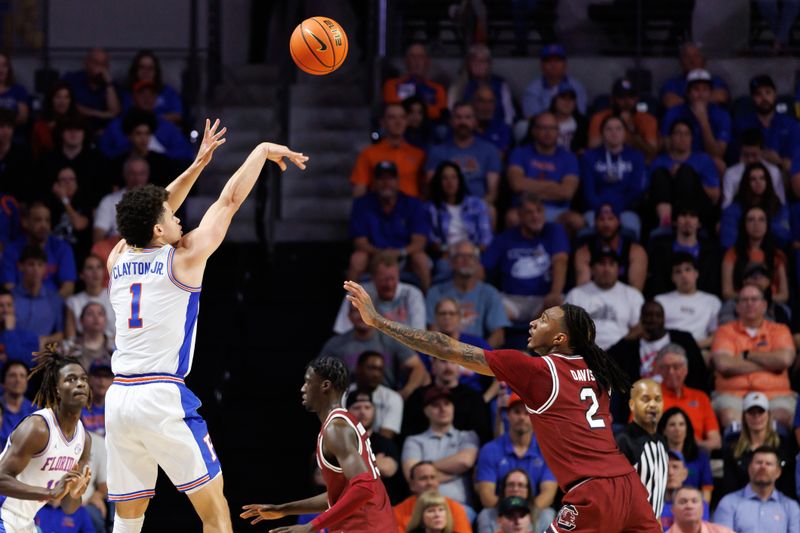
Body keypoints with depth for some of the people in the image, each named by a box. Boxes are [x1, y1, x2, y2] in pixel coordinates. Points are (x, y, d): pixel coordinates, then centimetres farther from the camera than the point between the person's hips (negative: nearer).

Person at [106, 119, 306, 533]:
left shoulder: (118, 260, 12)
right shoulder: (183, 258, -2)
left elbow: (152, 213, 30)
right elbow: (230, 201, 7)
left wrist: (198, 165, 33)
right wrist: (262, 151, 19)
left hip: (118, 399, 6)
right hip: (163, 396, -6)